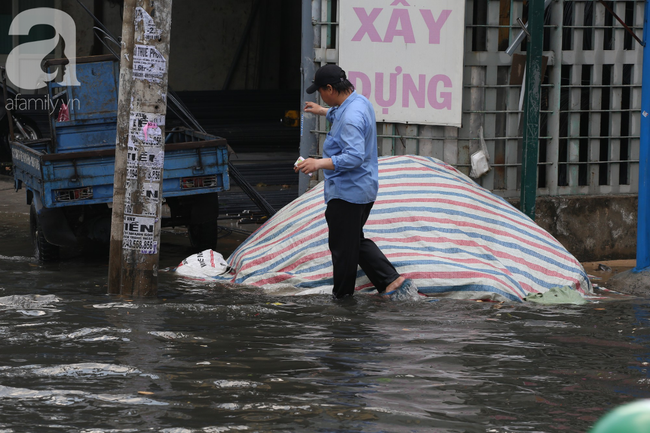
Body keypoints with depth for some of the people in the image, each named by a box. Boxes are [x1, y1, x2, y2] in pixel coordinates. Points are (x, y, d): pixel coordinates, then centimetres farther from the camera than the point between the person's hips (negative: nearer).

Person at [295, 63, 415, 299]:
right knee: (355, 241, 20)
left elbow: (354, 156, -34)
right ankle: (391, 280, 14)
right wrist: (323, 111, 48)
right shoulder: (360, 102, 7)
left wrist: (320, 163, -37)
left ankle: (342, 298, 12)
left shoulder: (351, 117, -26)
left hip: (347, 192, -11)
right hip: (364, 189, 11)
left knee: (342, 247, 2)